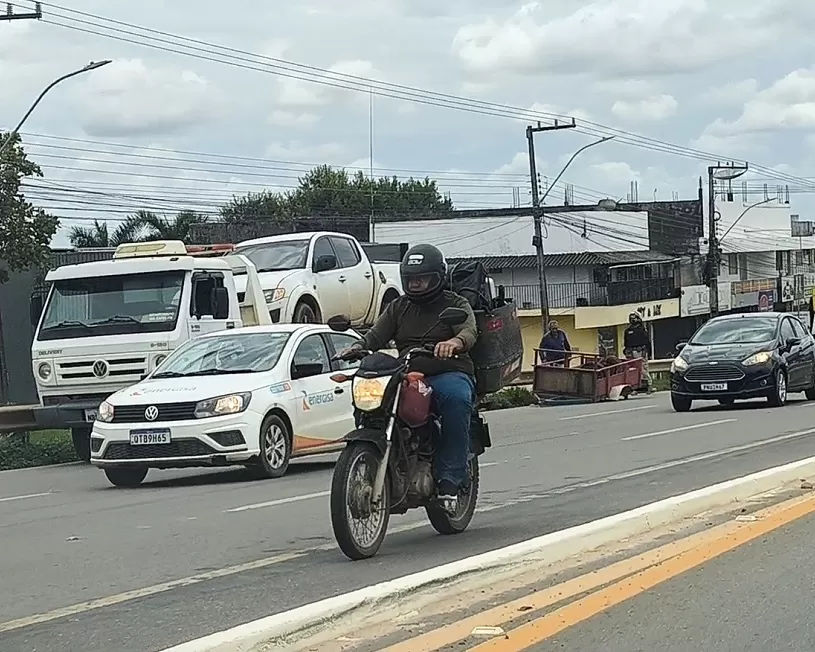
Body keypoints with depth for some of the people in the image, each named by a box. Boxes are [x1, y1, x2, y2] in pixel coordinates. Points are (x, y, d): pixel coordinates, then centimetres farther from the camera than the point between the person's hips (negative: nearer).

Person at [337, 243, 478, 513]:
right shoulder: (398, 308, 22)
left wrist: (455, 342, -36)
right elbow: (376, 337, 10)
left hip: (449, 373, -3)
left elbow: (469, 331, -11)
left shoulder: (456, 304, 9)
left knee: (456, 398, -39)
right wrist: (356, 347, -14)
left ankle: (449, 479, -37)